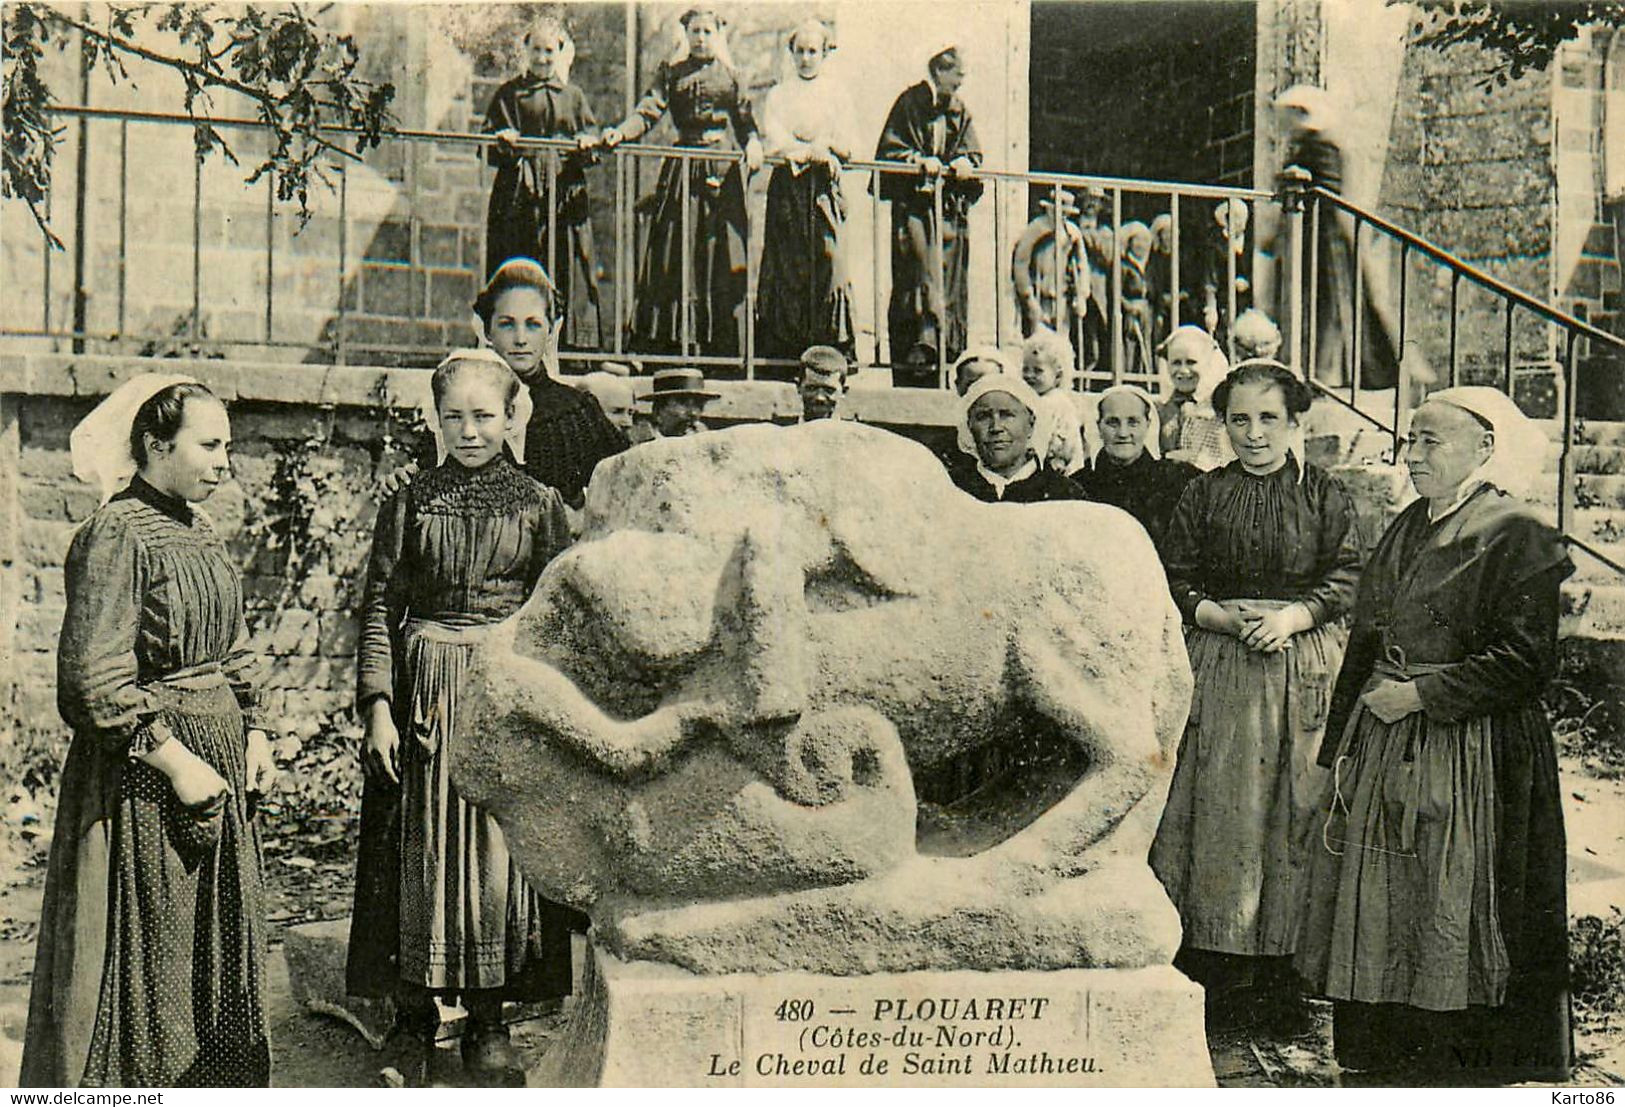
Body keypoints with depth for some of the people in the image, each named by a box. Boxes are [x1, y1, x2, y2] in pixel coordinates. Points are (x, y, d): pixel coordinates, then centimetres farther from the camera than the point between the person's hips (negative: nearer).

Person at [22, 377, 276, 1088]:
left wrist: (254, 733, 7)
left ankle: (210, 1079, 26)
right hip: (142, 773, -8)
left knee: (214, 942, 14)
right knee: (145, 951, 2)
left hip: (216, 754, 8)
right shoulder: (114, 538, -16)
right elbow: (95, 682, -20)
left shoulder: (199, 532, 9)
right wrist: (177, 762, -19)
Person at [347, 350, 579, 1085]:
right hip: (425, 690, 0)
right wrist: (378, 707, -6)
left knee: (501, 852, 0)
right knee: (421, 853, 4)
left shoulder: (539, 504, 4)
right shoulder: (409, 506, 5)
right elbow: (378, 611, 3)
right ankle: (414, 1004, 17)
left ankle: (489, 1019, 9)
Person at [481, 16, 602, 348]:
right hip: (520, 195, -2)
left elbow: (592, 137, 13)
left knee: (566, 268, -3)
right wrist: (503, 142, -17)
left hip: (565, 193, 2)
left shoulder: (573, 96, 16)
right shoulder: (510, 94, 9)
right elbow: (492, 150, 5)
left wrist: (587, 144, -9)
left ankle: (569, 341, -1)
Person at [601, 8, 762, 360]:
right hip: (682, 168, 0)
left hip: (723, 172, 0)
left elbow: (745, 120, 12)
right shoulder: (671, 73, 12)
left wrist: (753, 145, -9)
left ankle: (719, 343, -2)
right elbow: (648, 112, 0)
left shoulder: (730, 75, 14)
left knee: (721, 256, -4)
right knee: (674, 256, -6)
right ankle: (669, 345, -6)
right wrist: (620, 133, -18)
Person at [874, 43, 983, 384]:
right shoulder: (910, 103, 0)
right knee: (920, 276, -13)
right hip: (914, 205, -5)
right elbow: (889, 149, -3)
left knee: (950, 279, 3)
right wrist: (919, 161, -17)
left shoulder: (959, 110, 15)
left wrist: (963, 163, -8)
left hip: (951, 206, 5)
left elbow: (973, 151, 14)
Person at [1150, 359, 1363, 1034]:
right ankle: (1215, 971, 6)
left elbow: (1348, 579, 1)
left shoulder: (1325, 496, 6)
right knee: (1219, 808, -1)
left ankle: (1282, 972, 6)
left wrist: (1291, 617, -14)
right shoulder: (1202, 496, 8)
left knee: (1293, 810, -1)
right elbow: (1175, 583, 6)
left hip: (1304, 667, -1)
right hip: (1220, 668, 1)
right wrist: (1226, 618, -11)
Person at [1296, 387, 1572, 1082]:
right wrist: (1342, 752, 14)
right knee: (1380, 918, 11)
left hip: (1470, 761, -8)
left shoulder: (1515, 536, -10)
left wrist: (1420, 694, -16)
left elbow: (1525, 660, -16)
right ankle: (1381, 1056, 21)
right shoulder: (1406, 530, 13)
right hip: (1382, 750, 8)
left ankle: (1472, 1065, 13)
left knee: (1458, 921, 0)